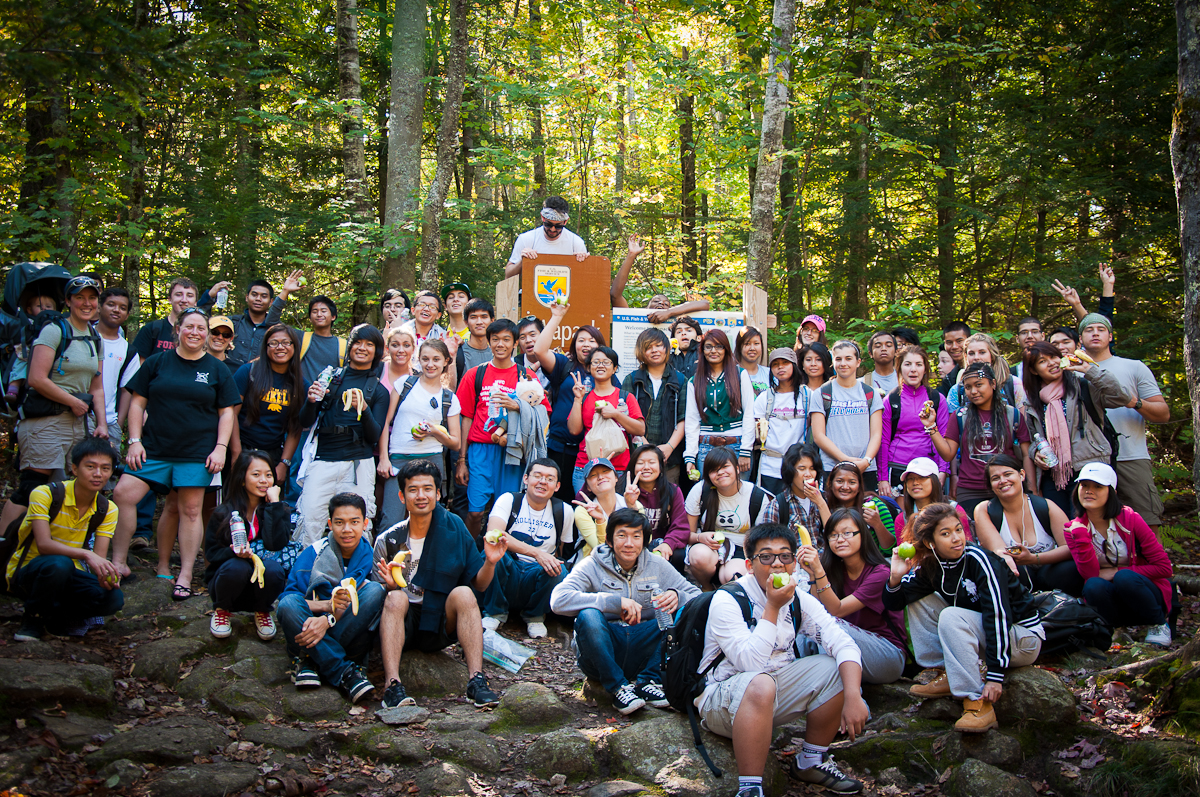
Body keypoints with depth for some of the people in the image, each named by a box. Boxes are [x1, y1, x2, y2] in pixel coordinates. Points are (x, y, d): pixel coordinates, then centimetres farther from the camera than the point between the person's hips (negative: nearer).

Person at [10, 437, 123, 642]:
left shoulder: (107, 510, -3)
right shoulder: (45, 494, -18)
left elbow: (98, 559, -11)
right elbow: (44, 544, -30)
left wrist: (106, 574, -35)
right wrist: (86, 554, -45)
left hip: (66, 577, 4)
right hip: (26, 572, -4)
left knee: (114, 599, -25)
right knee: (58, 564, -39)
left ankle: (55, 616, 1)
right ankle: (33, 618, -11)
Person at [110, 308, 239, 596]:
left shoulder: (217, 369, 7)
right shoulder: (157, 362, 7)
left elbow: (227, 412, 7)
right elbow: (138, 403, 8)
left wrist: (221, 447, -4)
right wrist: (135, 441, -1)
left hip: (197, 452, -1)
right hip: (154, 448, 1)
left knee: (190, 510, -2)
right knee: (123, 495, -9)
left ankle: (185, 576, 6)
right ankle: (118, 563, 3)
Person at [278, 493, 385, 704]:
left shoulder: (370, 555, -2)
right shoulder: (313, 553, -5)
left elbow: (356, 601, -10)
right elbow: (287, 596, -14)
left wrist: (329, 620, -30)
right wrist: (327, 605, -32)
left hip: (348, 630, 1)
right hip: (309, 626, -1)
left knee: (376, 590, -23)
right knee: (290, 604, -31)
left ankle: (311, 660, -21)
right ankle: (343, 672, -31)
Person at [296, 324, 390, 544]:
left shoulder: (379, 391, 11)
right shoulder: (331, 377, 14)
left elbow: (374, 437, 2)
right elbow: (305, 423, 13)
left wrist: (364, 409, -15)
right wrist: (311, 401, -7)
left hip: (358, 464, -1)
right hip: (322, 461, 1)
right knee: (309, 520, -9)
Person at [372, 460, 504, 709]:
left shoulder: (454, 529, 2)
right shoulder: (388, 540, 0)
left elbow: (478, 585, 4)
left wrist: (490, 563, -17)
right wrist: (389, 585, -21)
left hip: (440, 625, 1)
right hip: (402, 627, 0)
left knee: (463, 593, -26)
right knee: (396, 597, -30)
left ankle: (476, 680, -33)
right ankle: (392, 685, -40)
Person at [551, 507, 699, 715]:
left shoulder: (657, 565, 6)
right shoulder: (592, 566, -4)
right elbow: (558, 600, -21)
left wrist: (677, 596, -23)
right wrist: (615, 601, -27)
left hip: (643, 649, 3)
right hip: (601, 654, -2)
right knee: (588, 615, -31)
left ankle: (648, 681, -13)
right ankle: (618, 687, -18)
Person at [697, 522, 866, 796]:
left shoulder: (800, 601, -1)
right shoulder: (726, 600, -18)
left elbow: (844, 645, -12)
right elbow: (752, 665, -29)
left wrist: (853, 696, -28)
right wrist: (772, 608, -26)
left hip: (774, 698, 7)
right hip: (721, 699, -6)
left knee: (839, 669, -9)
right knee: (760, 684, -38)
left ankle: (811, 762, 7)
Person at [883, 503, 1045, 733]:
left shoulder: (979, 559, -23)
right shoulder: (931, 567, -4)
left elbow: (997, 615, -28)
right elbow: (894, 603, -1)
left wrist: (995, 676, -32)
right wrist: (895, 577, -23)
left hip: (1023, 638, -7)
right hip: (980, 631, 7)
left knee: (951, 617, -30)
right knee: (919, 600, -2)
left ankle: (978, 704, -27)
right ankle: (947, 677, 1)